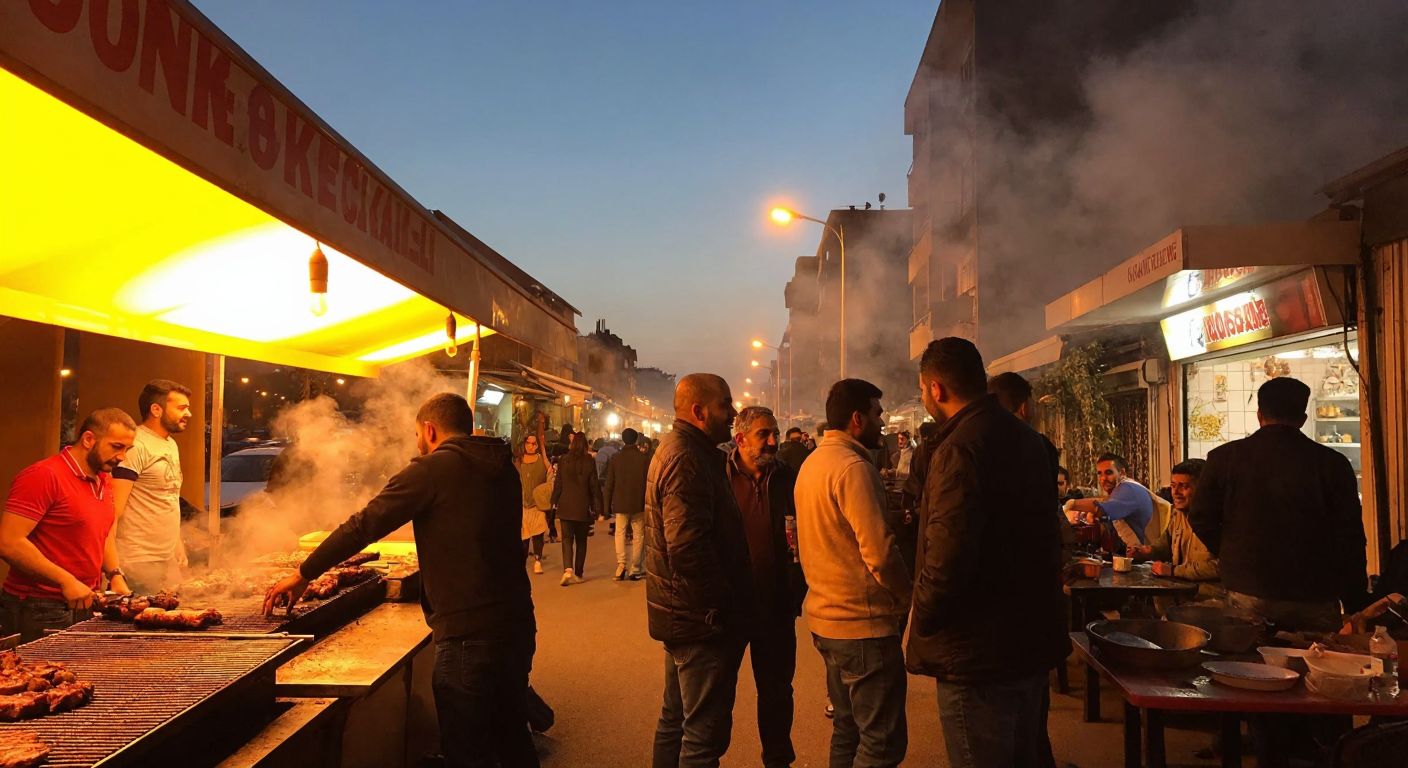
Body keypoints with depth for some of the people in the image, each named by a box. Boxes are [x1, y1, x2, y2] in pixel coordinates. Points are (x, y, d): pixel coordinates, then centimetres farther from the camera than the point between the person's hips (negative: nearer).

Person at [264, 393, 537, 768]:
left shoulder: (433, 468, -9)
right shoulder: (505, 468, 10)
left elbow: (364, 524, -9)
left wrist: (304, 574, 1)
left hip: (468, 634, -7)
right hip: (517, 624, 7)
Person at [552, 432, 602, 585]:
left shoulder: (563, 460, -3)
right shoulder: (589, 461, -8)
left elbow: (558, 483, 3)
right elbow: (594, 486, -6)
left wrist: (554, 502, 14)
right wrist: (597, 507, 0)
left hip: (566, 507, 1)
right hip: (583, 508, -1)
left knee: (567, 539, 3)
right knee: (581, 541, 12)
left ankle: (568, 569, -18)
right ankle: (578, 574, 16)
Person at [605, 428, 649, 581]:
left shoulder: (615, 458, -3)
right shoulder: (645, 459, -7)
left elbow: (609, 485, 0)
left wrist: (607, 506, 8)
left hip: (620, 504, 1)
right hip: (639, 504, -1)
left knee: (620, 533, 12)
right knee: (638, 536, 8)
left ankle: (621, 563, -6)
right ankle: (635, 569, 9)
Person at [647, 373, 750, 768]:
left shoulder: (675, 449, 13)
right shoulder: (687, 459, -21)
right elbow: (688, 547, -29)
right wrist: (722, 608, -19)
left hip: (682, 615, 11)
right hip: (703, 618, -11)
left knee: (676, 719, 22)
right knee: (705, 729, 0)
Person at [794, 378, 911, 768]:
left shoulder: (811, 463, 10)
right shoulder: (854, 468, -19)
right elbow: (880, 553, -24)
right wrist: (910, 599, -8)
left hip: (825, 618, 10)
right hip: (863, 623, -9)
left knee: (848, 728, 20)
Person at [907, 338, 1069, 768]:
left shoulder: (959, 449, -21)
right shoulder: (1029, 440, 8)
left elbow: (947, 561, -28)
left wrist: (923, 624, -12)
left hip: (978, 654, -9)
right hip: (1032, 641, 9)